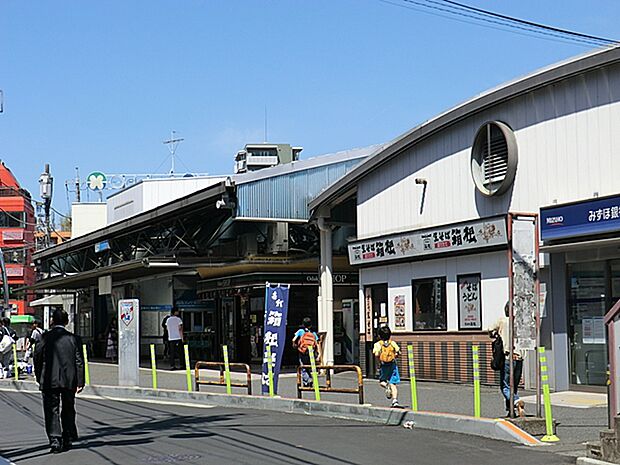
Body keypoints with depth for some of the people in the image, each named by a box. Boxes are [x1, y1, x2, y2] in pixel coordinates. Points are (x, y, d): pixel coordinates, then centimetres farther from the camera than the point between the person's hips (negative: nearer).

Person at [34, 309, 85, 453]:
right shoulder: (73, 339, -1)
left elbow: (37, 359, 1)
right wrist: (80, 382, 2)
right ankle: (68, 440, 21)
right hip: (69, 381, 2)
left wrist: (39, 379, 13)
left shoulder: (45, 338, -4)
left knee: (52, 411, 2)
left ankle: (55, 440, -10)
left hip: (49, 381, -2)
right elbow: (79, 362, -2)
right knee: (68, 411, 15)